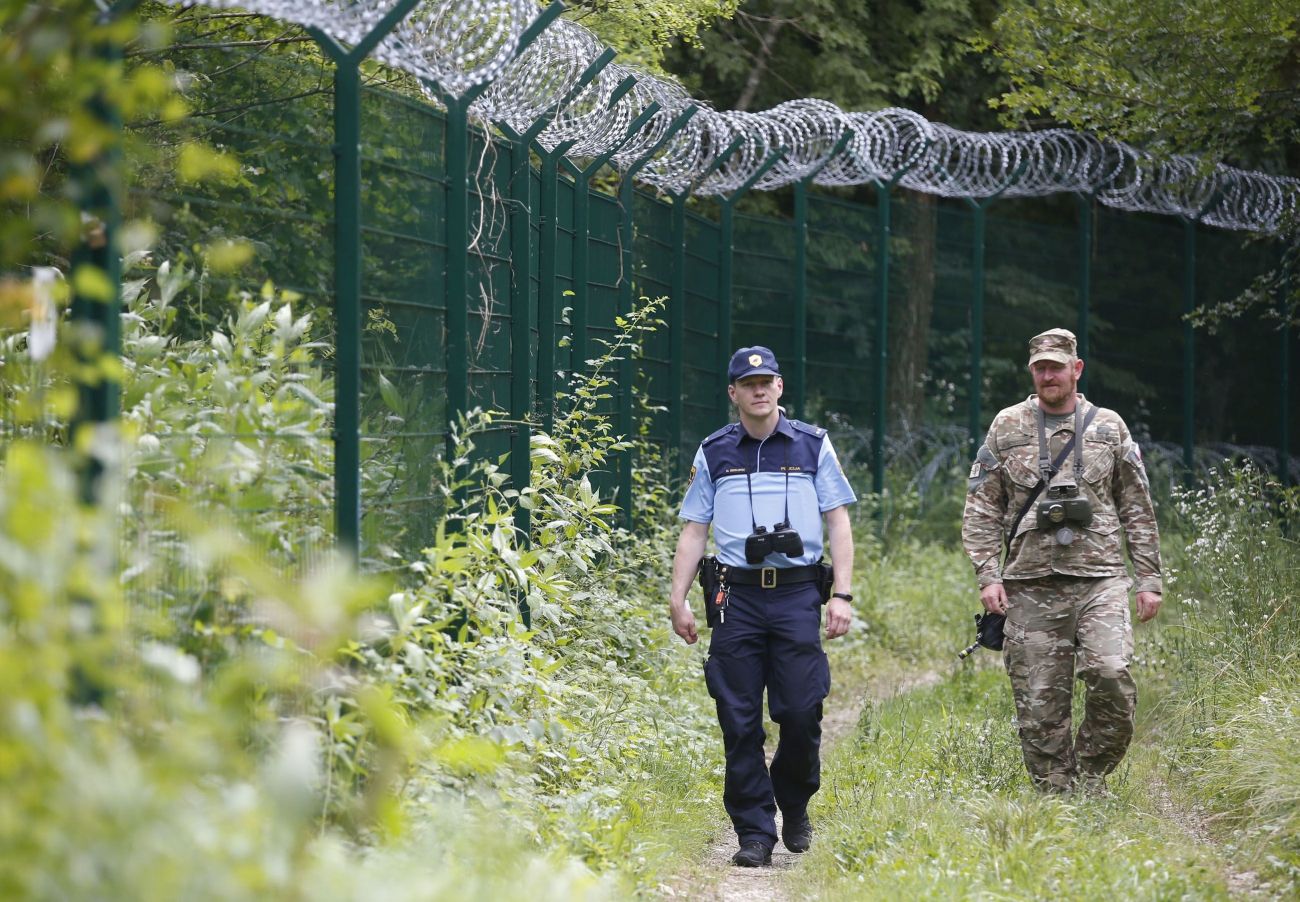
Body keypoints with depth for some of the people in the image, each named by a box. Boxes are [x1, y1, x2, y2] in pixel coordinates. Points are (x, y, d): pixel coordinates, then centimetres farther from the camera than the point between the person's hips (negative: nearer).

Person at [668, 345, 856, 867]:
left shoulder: (813, 446, 8)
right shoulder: (713, 453, 11)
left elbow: (838, 523, 7)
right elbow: (694, 531, 12)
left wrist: (842, 595, -2)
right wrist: (678, 599, 4)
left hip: (797, 593, -1)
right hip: (738, 595, 1)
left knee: (800, 711, -6)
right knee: (739, 721, -2)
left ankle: (794, 804, 20)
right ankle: (755, 833, 4)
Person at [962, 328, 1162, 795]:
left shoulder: (1108, 427, 10)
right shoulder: (1007, 428, 9)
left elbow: (1137, 510, 13)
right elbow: (981, 509, 8)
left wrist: (1149, 580, 7)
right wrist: (988, 575, -3)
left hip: (1099, 580, 0)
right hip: (1032, 585, 0)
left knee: (1111, 675, -19)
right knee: (1039, 702, -1)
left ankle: (1090, 776, 0)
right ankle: (1056, 796, 9)